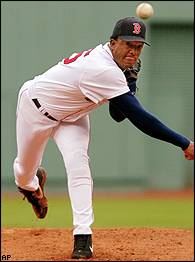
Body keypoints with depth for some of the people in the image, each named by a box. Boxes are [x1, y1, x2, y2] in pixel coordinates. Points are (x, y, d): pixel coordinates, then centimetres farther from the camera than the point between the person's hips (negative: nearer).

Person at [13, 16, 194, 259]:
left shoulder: (112, 64, -12)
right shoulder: (104, 70, -39)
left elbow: (118, 115, -3)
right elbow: (139, 118, -41)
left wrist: (129, 81, -20)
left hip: (70, 116, 6)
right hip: (36, 105, -6)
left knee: (77, 162, -18)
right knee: (25, 170, 12)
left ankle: (83, 236, -22)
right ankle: (32, 184, 51)